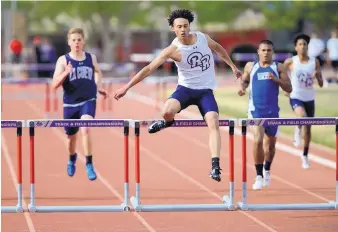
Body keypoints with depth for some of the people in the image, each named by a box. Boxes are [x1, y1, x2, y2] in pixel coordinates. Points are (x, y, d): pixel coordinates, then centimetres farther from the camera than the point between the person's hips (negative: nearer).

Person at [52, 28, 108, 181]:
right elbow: (55, 84, -12)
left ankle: (89, 164, -17)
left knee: (85, 129, -26)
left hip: (88, 101, -1)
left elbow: (97, 72, 26)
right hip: (70, 103, 1)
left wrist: (98, 87, 13)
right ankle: (72, 159, 49)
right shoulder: (63, 60, -5)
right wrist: (66, 73, -27)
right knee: (71, 136, 16)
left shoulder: (91, 58, 2)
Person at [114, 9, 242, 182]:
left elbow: (218, 48, 19)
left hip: (205, 90, 2)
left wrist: (232, 66, 28)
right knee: (167, 112, -31)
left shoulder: (203, 38, -5)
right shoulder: (173, 50, -15)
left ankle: (215, 166, -21)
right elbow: (149, 69, -16)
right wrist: (127, 87, -19)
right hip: (185, 89, -2)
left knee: (213, 123, -19)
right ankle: (167, 122, 9)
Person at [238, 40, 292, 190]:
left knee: (270, 144, 14)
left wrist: (276, 79, -16)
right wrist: (242, 87, -2)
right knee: (258, 140, -19)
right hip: (255, 110, -1)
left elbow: (289, 88, -1)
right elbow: (244, 80, 20)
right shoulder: (250, 66, 6)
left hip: (272, 111, 1)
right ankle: (259, 176, -12)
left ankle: (267, 171, 40)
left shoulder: (278, 68, 3)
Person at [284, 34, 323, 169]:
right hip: (296, 97, -3)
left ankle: (305, 156, 26)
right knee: (303, 116, -34)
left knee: (308, 128, 10)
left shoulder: (315, 62, -1)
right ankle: (297, 130, 0)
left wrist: (317, 76, -20)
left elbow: (321, 84, 0)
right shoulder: (290, 62, -6)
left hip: (309, 99, 3)